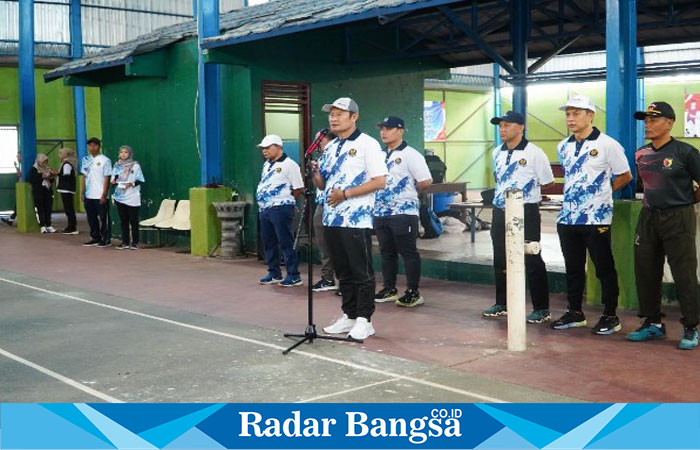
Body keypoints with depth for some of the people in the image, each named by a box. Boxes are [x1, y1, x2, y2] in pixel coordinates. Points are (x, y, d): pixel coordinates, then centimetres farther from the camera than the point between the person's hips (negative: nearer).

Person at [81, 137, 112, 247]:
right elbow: (85, 177, 15)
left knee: (103, 218, -1)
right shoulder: (86, 160, 12)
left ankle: (106, 239, 5)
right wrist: (82, 192, 9)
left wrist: (104, 195, -12)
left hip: (100, 196, -6)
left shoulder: (104, 160, -5)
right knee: (91, 218, 10)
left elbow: (107, 178, -7)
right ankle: (95, 238, 19)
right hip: (89, 195, 6)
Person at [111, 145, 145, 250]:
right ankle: (125, 242, 11)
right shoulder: (117, 166, 12)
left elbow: (140, 180, -2)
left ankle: (135, 242, 5)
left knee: (133, 220, -2)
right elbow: (113, 180, 15)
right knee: (123, 220, 6)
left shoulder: (135, 165, 1)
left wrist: (132, 184, -19)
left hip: (132, 197, -4)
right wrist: (114, 181, -8)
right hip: (120, 197, 4)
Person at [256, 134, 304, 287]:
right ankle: (274, 274, 22)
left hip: (281, 209, -8)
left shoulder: (289, 164, -7)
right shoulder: (267, 165, 18)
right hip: (265, 209, 9)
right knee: (268, 243, 12)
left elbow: (298, 188, -8)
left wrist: (285, 199, 3)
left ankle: (294, 276, -2)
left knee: (286, 243, -7)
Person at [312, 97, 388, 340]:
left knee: (362, 273, 0)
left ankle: (364, 320, 7)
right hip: (331, 218, 7)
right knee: (343, 273, 13)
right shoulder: (330, 148, 15)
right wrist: (315, 173, -3)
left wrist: (345, 194, -18)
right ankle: (349, 316, 22)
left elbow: (380, 181, -14)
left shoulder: (367, 145, -7)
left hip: (357, 220, -7)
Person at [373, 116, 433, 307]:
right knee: (386, 252, 13)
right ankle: (389, 289, 23)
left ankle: (413, 293, 3)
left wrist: (410, 191, 0)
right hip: (380, 211, 8)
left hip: (403, 212, -7)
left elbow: (426, 181, -12)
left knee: (408, 252, -2)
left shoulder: (410, 154, -9)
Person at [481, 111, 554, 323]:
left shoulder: (534, 153, -10)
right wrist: (502, 194, 13)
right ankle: (502, 304, 26)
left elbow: (548, 183, -3)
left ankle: (542, 309, 6)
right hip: (500, 212, 7)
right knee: (500, 260, 13)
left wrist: (526, 191, 4)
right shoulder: (497, 153, 9)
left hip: (526, 212, -7)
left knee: (532, 261, -3)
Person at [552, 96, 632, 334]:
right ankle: (575, 312, 24)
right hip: (568, 217, 6)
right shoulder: (563, 147, 10)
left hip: (597, 219, -6)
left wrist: (602, 192, 3)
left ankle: (610, 316, 11)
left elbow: (625, 176, 0)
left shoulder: (607, 144, -8)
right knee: (573, 268, 13)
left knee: (604, 269, 2)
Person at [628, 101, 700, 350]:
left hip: (678, 218, -6)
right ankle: (653, 323, 23)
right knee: (645, 271, 9)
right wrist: (652, 201, 13)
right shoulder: (641, 153, 8)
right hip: (648, 217, 6)